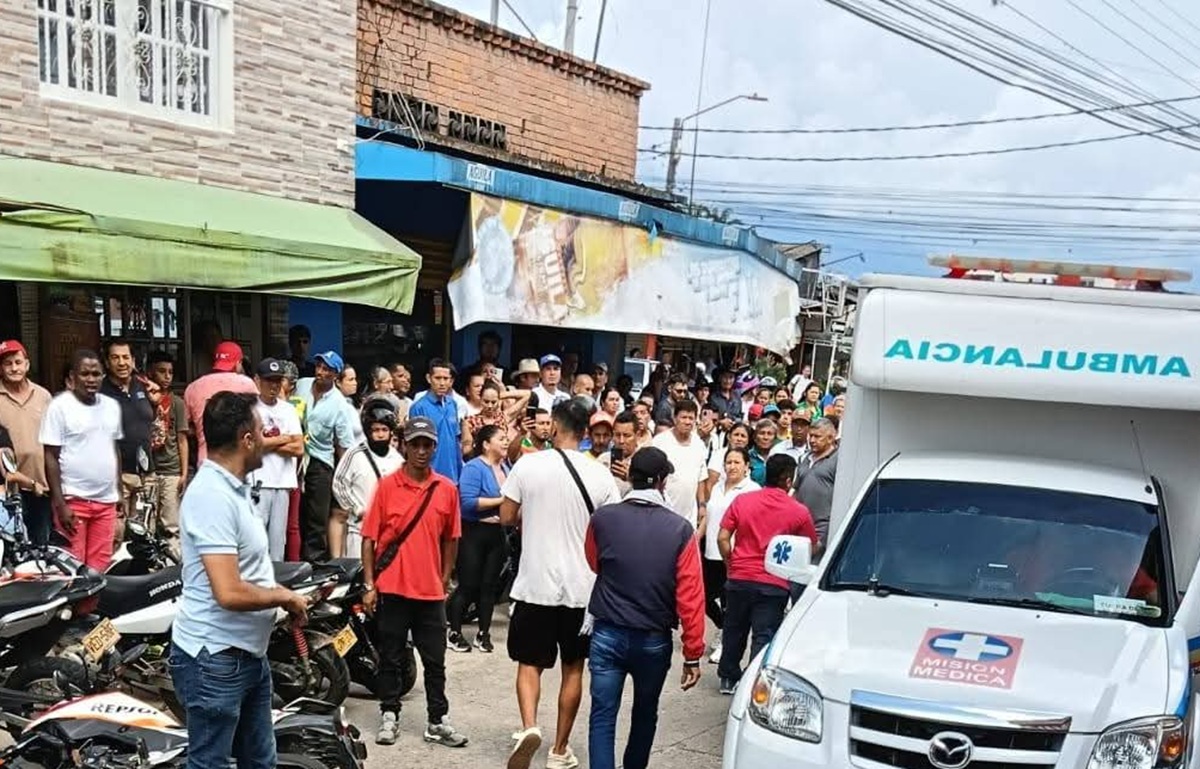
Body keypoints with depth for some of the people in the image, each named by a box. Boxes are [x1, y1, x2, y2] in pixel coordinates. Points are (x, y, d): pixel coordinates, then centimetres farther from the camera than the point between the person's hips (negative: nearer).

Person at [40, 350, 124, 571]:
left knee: (101, 564, 8)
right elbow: (51, 457, -8)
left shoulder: (112, 406, 10)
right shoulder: (60, 406, -7)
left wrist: (119, 491, 15)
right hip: (73, 500, -5)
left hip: (107, 500, 5)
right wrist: (60, 503, -13)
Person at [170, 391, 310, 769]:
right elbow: (230, 592, -30)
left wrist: (283, 597, 3)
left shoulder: (233, 488, 10)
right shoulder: (213, 495, -23)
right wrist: (286, 596, -15)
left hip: (248, 653, 10)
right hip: (215, 659, -10)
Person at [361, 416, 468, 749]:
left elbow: (450, 539, 10)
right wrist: (369, 585, -5)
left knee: (435, 661, 8)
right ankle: (389, 716, 23)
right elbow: (370, 537, -3)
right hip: (391, 588, -2)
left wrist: (445, 580, 10)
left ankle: (438, 721, 18)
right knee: (390, 658, 10)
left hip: (431, 590, 2)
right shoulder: (386, 486, -5)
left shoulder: (447, 489, 1)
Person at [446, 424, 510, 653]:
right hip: (474, 533, -6)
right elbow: (468, 502, -22)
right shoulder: (474, 468, -12)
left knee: (490, 585, 10)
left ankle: (484, 634, 20)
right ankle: (454, 633, 13)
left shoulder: (504, 468, 9)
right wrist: (501, 500, -20)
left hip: (497, 533, 7)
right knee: (468, 586, -1)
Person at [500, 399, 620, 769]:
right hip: (582, 587, 1)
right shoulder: (600, 475, -5)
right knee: (573, 668, 15)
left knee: (529, 663, 12)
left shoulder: (528, 465, -8)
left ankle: (529, 727, -12)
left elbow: (507, 517, -1)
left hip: (535, 583, -1)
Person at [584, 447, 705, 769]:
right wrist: (693, 655, -4)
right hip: (655, 639, 1)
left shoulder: (603, 518, -8)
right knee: (645, 713, 21)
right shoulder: (680, 529, -11)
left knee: (603, 716, 4)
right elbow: (691, 596, -11)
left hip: (608, 634, 0)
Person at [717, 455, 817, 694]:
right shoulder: (799, 512, -6)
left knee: (734, 630, 19)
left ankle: (728, 678, 32)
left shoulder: (742, 500, -1)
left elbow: (723, 538, -2)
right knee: (763, 637, 1)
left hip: (739, 579, 3)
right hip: (773, 584, -3)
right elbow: (812, 548, 5)